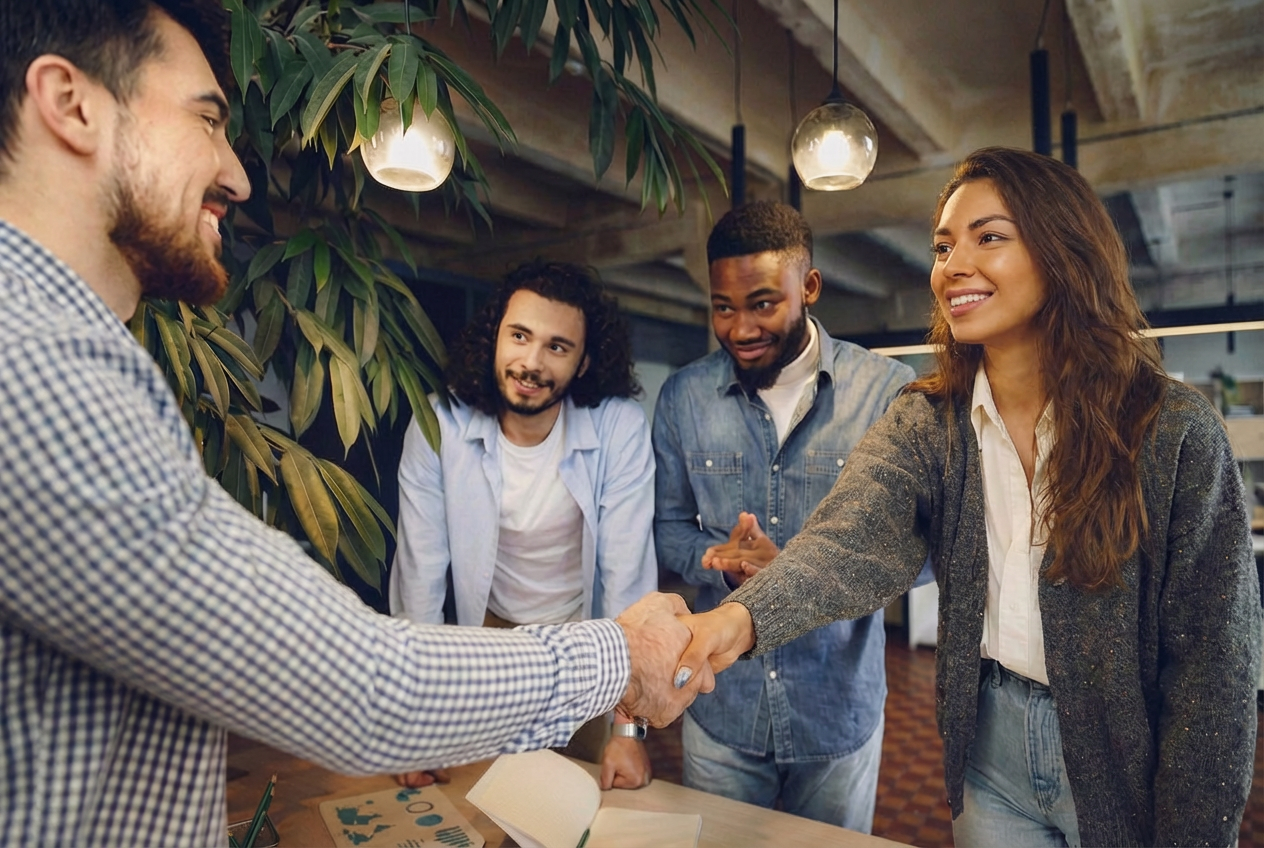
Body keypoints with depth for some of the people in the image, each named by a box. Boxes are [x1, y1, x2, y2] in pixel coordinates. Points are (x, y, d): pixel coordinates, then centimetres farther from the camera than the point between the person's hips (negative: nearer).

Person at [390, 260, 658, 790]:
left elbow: (629, 577, -22)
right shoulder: (440, 428, -21)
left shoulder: (620, 430, -25)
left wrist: (628, 728, -22)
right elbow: (419, 574, -15)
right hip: (489, 632, 1)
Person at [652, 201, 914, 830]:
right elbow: (668, 525, 3)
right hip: (719, 704, 2)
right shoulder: (685, 395, -3)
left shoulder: (888, 392, -12)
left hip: (840, 708, -1)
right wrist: (722, 561, -18)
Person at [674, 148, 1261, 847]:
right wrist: (743, 617, -44)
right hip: (990, 748, 2)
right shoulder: (924, 424, -8)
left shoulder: (1174, 430, -15)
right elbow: (854, 539, -26)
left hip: (1129, 763, -2)